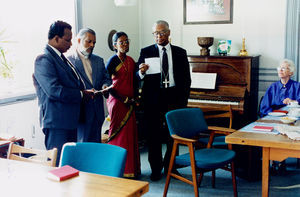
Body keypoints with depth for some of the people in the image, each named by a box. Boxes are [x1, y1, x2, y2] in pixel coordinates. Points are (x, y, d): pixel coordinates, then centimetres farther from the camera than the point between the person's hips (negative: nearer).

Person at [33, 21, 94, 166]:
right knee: (58, 164, -5)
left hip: (70, 120, 10)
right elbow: (54, 90, -23)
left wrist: (86, 91, 4)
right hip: (57, 122, -10)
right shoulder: (44, 60, -14)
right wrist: (81, 94, -12)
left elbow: (73, 83, 24)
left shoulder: (61, 58, 16)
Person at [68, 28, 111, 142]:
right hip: (81, 112, -6)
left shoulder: (99, 60, 17)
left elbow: (106, 78, 19)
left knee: (96, 144, 11)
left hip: (97, 111, 6)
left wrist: (105, 86, -4)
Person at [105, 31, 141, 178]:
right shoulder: (113, 61, -8)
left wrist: (133, 98, 2)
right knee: (119, 134, -2)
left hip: (129, 103, 6)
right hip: (117, 102, -6)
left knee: (131, 134, 8)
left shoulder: (130, 61, 12)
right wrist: (123, 99, -13)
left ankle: (131, 169, 18)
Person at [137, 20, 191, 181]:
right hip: (153, 98, -1)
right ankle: (156, 169, 16)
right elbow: (138, 77, 0)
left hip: (174, 97, 1)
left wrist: (183, 100, 1)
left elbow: (186, 78, 9)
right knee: (153, 135, 3)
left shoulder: (180, 53, 9)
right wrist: (142, 72, -23)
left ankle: (170, 166, 21)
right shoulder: (146, 52, 5)